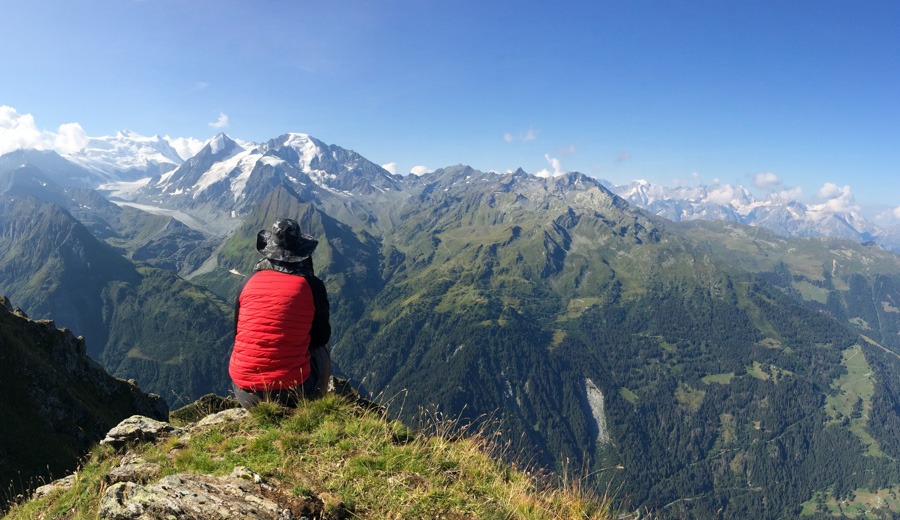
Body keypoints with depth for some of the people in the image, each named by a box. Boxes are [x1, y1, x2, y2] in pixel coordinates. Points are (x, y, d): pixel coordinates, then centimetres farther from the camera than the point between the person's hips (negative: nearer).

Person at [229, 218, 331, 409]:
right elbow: (322, 337, 5)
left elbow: (238, 333, 13)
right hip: (291, 393, -3)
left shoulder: (250, 281, 0)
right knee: (322, 351, 26)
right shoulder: (312, 286, -7)